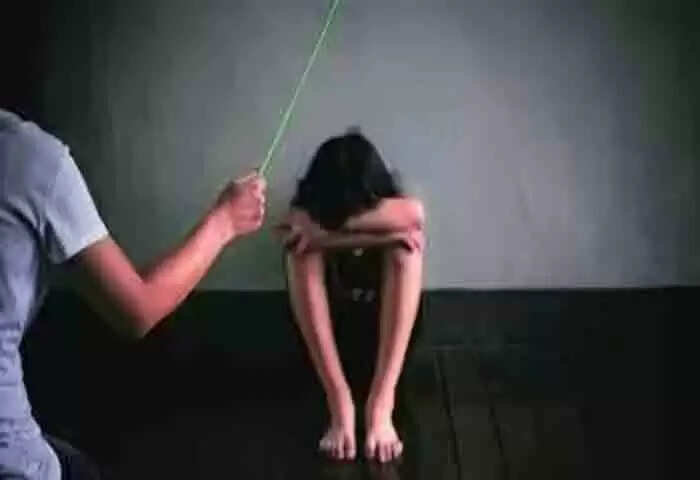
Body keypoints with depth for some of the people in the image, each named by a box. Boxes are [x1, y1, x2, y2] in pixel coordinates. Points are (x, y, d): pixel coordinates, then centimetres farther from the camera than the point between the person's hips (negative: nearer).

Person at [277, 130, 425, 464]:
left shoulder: (406, 213, -22)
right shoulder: (304, 218, -21)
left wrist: (324, 231, -42)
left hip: (388, 323, 0)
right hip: (327, 325, 1)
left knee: (406, 245, -32)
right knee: (303, 248, -32)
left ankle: (380, 406, -37)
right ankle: (339, 406, -35)